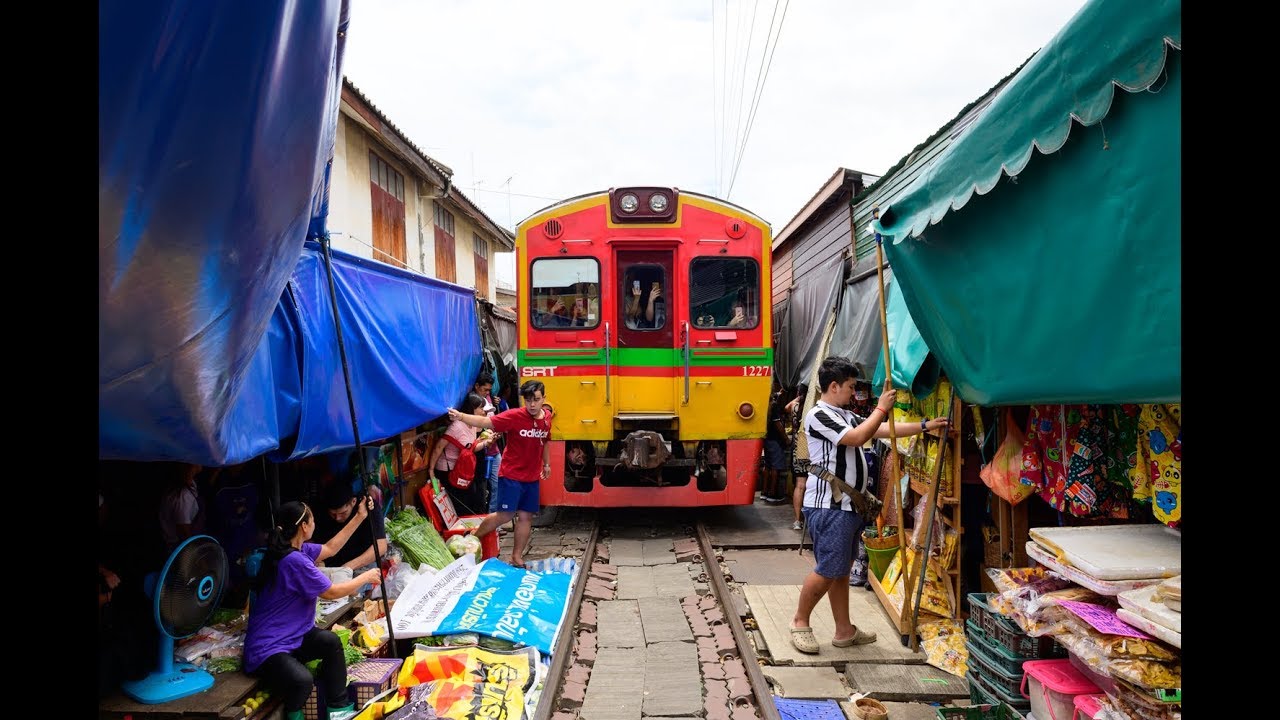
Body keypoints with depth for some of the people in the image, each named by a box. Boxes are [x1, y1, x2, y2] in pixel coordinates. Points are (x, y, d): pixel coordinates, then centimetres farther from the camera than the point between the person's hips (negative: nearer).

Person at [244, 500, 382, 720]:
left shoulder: (297, 549, 4)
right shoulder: (293, 560, -26)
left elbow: (330, 548, 21)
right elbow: (332, 592, -17)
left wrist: (359, 517, 17)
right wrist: (366, 577, -2)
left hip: (290, 636, 10)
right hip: (266, 649, -10)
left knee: (331, 641, -6)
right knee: (301, 679, -32)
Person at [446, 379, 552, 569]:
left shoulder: (546, 417, 0)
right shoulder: (514, 416, -17)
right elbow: (484, 422, -26)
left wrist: (546, 464, 24)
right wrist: (461, 417, -41)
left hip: (532, 478, 5)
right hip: (511, 475, -5)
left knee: (526, 517, 9)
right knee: (504, 515, -4)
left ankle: (517, 557, 24)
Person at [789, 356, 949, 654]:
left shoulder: (846, 416, 17)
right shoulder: (819, 414, -12)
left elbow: (885, 430, 17)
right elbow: (857, 438, -21)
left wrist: (925, 425, 14)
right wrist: (882, 408, -12)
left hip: (847, 506, 10)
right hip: (828, 506, -10)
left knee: (841, 570, 14)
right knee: (828, 570, -6)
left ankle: (844, 631, 23)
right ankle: (800, 622, 11)